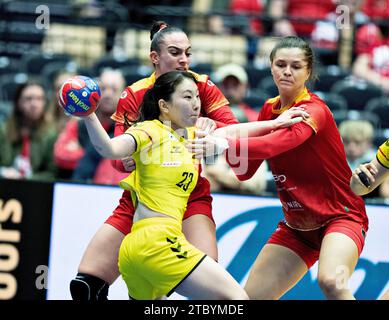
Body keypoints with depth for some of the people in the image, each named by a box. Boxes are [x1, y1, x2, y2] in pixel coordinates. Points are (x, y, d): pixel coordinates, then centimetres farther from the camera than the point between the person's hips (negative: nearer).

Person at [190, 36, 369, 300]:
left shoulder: (314, 110, -16)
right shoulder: (269, 110, 5)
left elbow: (277, 144, -36)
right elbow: (245, 172, 5)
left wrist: (224, 144, -48)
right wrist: (222, 137, -13)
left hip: (340, 216, -7)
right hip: (296, 226, 7)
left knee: (330, 281, -35)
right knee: (251, 296, 0)